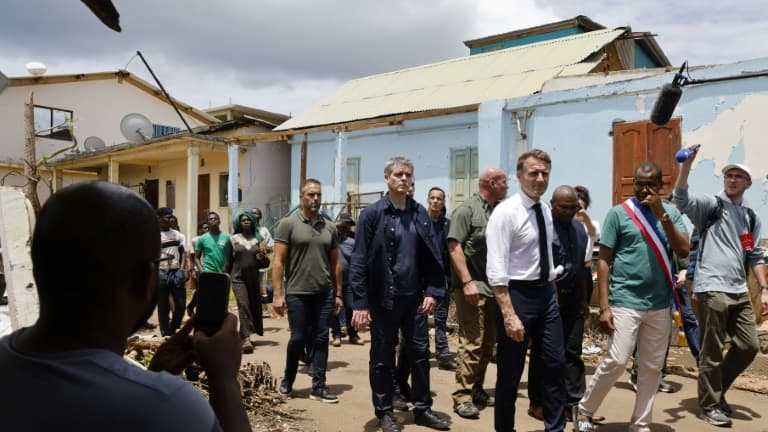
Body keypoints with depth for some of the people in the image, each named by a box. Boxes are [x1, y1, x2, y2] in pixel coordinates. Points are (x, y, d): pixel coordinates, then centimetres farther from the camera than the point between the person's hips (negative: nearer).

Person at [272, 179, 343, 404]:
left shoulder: (329, 227, 8)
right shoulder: (288, 224, -3)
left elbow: (335, 263, 12)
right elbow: (278, 261, -6)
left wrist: (338, 294, 9)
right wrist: (278, 294, -12)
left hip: (324, 293, 4)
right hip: (297, 293, -3)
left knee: (321, 339, 6)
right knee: (298, 339, 4)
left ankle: (319, 387, 16)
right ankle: (287, 381, 26)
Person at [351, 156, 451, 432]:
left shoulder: (420, 214, 5)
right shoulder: (372, 214, -8)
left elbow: (433, 256, 8)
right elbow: (359, 261, -10)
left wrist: (433, 291, -1)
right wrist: (360, 303, -14)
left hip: (414, 297, 4)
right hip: (383, 298, -4)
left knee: (420, 354, 11)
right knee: (383, 358, 8)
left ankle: (422, 409, 27)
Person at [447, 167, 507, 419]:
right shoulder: (467, 209, -7)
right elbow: (454, 247, -13)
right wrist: (467, 282, -19)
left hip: (494, 287, 7)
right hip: (473, 287, -7)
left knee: (488, 344, 12)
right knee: (471, 344, -6)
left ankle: (477, 390, 24)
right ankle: (462, 397, 3)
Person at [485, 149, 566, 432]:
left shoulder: (546, 211, 9)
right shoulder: (505, 212, -15)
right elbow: (496, 271, -21)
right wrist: (509, 315, -26)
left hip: (546, 293, 7)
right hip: (517, 293, -7)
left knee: (555, 365, 12)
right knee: (510, 372, 6)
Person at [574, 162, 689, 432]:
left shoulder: (671, 212, 8)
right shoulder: (618, 213, -2)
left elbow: (684, 252, -4)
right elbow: (604, 260, -4)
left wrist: (662, 214, -12)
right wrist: (604, 306, -9)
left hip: (660, 304, 4)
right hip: (625, 302, -4)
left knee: (652, 367, 9)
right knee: (616, 361, -8)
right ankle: (583, 410, 12)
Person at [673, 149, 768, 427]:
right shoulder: (710, 205, -1)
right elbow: (682, 198, -22)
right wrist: (686, 164, -34)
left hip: (739, 291, 6)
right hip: (711, 289, -6)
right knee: (712, 352, 0)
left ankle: (717, 389, 29)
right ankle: (709, 405, 14)